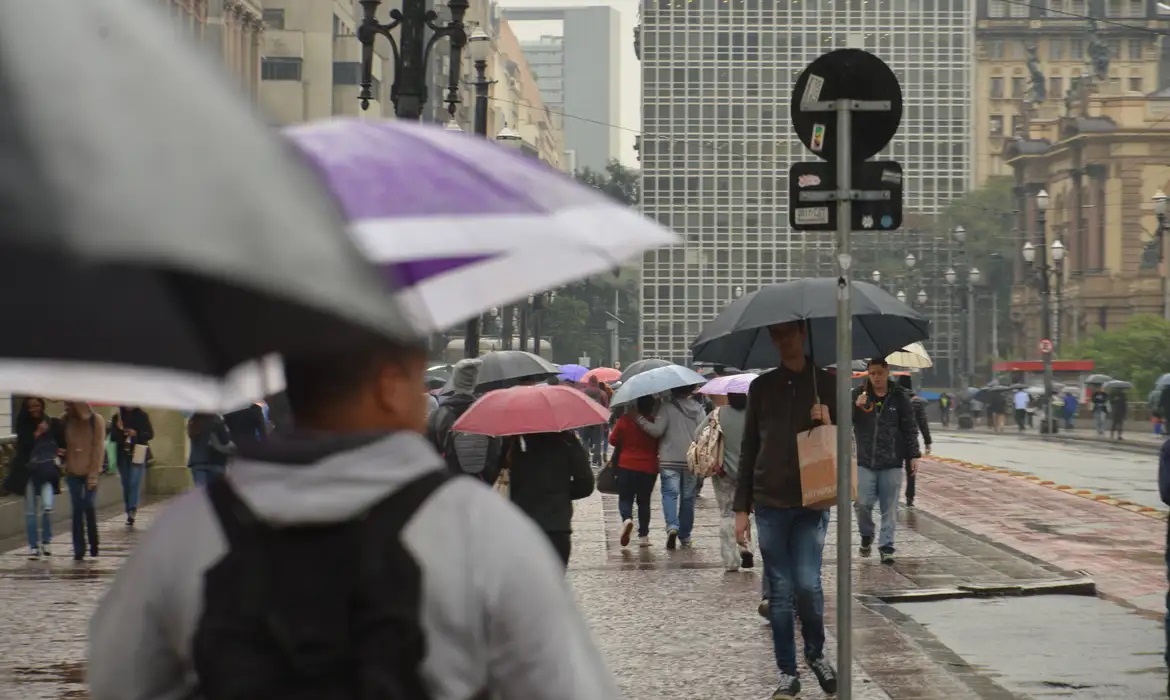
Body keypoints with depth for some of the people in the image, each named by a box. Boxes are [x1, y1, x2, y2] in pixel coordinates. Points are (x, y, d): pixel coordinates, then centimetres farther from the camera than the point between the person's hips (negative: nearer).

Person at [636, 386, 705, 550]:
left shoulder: (666, 407, -7)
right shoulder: (697, 408, 5)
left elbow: (657, 430, -13)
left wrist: (640, 420, -7)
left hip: (669, 460, -3)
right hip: (691, 460, 3)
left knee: (670, 493, -3)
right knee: (688, 497, 12)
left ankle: (672, 525, -27)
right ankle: (685, 536, 18)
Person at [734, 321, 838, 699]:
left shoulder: (826, 383, 4)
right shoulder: (762, 387, 8)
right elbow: (748, 448, 10)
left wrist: (827, 424, -14)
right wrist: (742, 508, 6)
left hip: (811, 502, -2)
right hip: (769, 504, 2)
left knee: (807, 584, -11)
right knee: (780, 591, 2)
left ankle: (816, 653, 14)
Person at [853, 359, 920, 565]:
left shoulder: (899, 398, 4)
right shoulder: (859, 396, 5)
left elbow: (910, 429, 7)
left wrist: (913, 455, 0)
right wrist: (855, 406, -18)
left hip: (892, 464, 0)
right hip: (865, 462, 0)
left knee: (890, 508, 0)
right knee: (863, 503, -6)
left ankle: (886, 546, 7)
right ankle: (866, 537, 20)